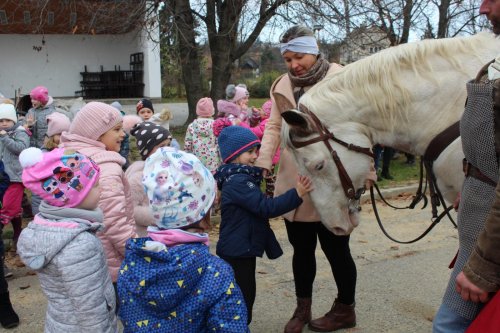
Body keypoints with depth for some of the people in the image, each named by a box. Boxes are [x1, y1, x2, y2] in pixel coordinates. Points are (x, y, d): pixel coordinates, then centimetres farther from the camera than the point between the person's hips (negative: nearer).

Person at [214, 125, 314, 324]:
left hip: (242, 249, 11)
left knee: (245, 296, 22)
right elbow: (266, 207, -29)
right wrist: (296, 194, -32)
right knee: (242, 299, -1)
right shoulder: (238, 181, -23)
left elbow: (258, 207, 22)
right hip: (237, 251, -11)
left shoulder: (241, 177, 11)